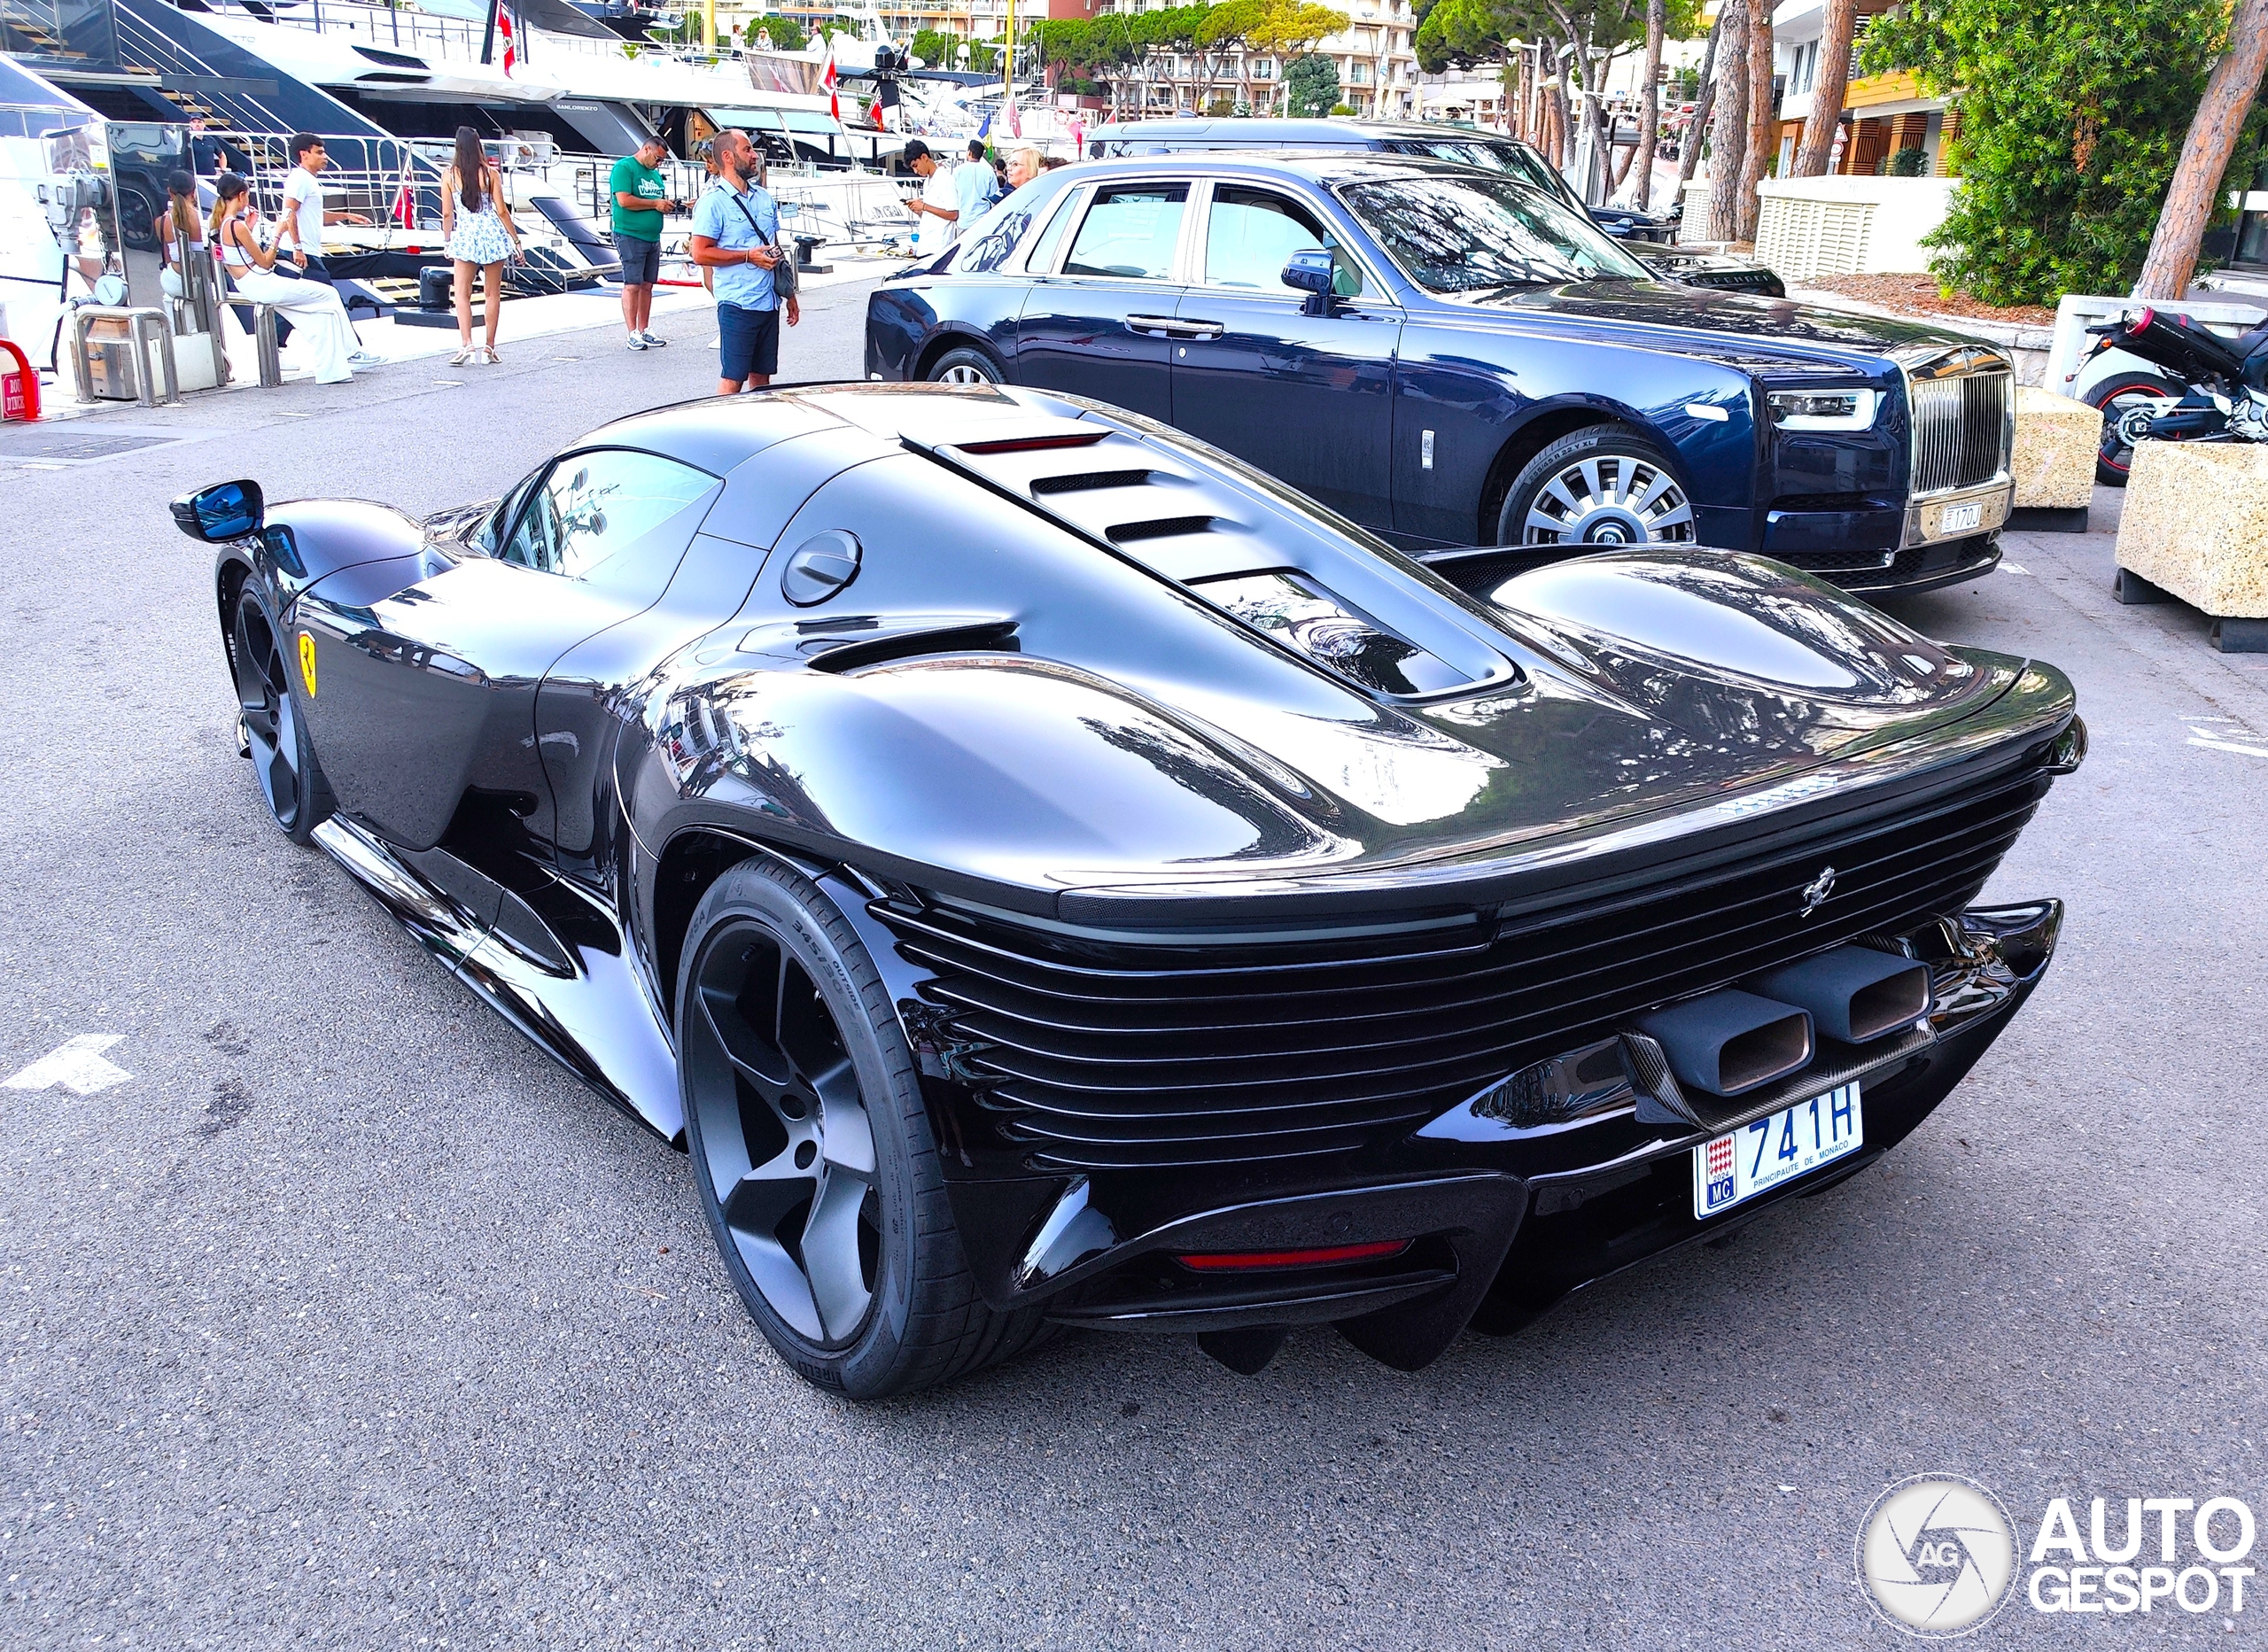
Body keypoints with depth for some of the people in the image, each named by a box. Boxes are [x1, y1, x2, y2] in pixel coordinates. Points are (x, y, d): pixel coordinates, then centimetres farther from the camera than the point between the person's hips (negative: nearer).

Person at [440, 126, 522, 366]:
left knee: (462, 293, 4)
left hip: (465, 237, 0)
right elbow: (502, 211, -3)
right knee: (493, 293, 9)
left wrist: (447, 241, 12)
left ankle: (466, 344, -14)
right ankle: (489, 348, 11)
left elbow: (447, 214, 0)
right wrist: (515, 239, 5)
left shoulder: (449, 175, -2)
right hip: (493, 234, 0)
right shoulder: (490, 173, -3)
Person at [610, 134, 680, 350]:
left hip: (652, 237, 8)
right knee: (632, 284, -8)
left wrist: (667, 205, 3)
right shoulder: (624, 167, -8)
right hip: (630, 236, -8)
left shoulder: (654, 173, 18)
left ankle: (644, 331, 15)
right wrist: (655, 204, -14)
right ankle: (633, 334, -7)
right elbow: (624, 200, -19)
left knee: (647, 285, 9)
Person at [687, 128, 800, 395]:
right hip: (738, 305, -7)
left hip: (769, 303, 7)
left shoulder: (763, 197, 15)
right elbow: (700, 254, -14)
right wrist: (748, 256, -15)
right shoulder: (713, 201, -8)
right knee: (732, 380, -5)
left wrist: (790, 295, 19)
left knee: (761, 377, 11)